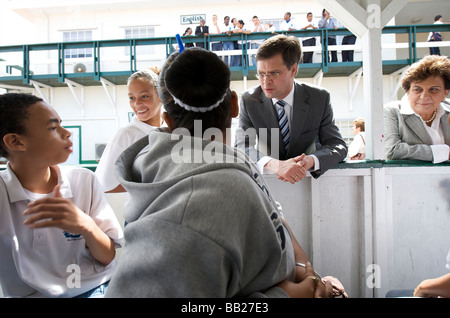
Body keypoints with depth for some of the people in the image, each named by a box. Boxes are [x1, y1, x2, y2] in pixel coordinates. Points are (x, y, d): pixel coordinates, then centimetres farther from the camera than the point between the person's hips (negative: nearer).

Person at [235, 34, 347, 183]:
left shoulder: (319, 98, -6)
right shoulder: (249, 100, -7)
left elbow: (338, 145, -7)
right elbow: (242, 146, -15)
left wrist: (311, 161, -29)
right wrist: (274, 165, -35)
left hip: (307, 177, 1)